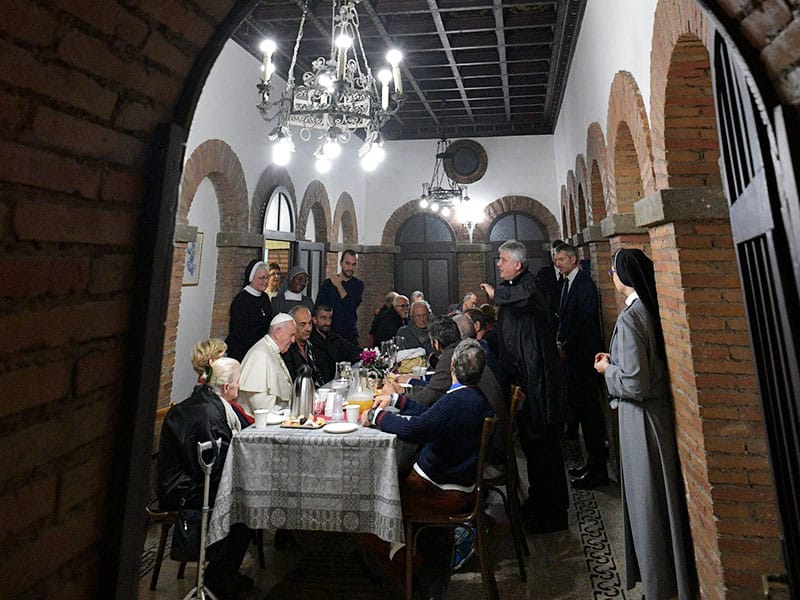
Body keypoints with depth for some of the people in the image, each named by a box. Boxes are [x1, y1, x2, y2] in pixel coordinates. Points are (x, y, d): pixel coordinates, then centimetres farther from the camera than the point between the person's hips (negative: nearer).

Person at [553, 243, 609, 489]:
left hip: (584, 355, -9)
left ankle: (598, 469, 8)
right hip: (572, 355, 9)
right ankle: (593, 461, 27)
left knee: (589, 409, -3)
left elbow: (586, 323, -19)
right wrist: (560, 342, 6)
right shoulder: (567, 282, 14)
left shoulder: (585, 284, -13)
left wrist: (566, 347, -13)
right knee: (579, 406, 14)